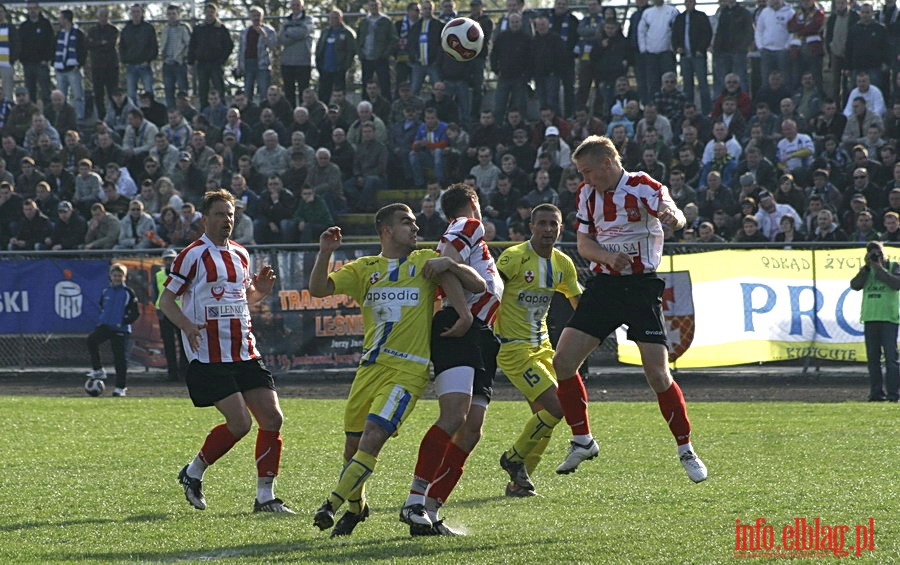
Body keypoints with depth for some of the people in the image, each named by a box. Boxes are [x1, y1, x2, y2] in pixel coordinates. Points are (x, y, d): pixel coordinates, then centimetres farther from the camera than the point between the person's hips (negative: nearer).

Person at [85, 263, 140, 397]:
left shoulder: (128, 293, -2)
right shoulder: (106, 292, 11)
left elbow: (136, 313, -1)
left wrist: (125, 322, -12)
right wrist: (101, 319, 11)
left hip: (120, 329, -3)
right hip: (105, 326, 3)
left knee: (119, 358, -2)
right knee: (92, 339, -25)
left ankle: (121, 387, 7)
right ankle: (98, 370, -17)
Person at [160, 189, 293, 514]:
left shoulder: (240, 255, 15)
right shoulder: (193, 255, -5)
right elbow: (166, 299, -4)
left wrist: (260, 291, 4)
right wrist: (186, 325, -23)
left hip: (245, 353, 7)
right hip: (209, 356, -7)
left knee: (272, 417, -4)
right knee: (239, 423, -13)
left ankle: (265, 496, 4)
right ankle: (193, 473, 11)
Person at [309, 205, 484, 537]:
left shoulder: (426, 261, 7)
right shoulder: (365, 269, 13)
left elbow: (478, 285, 4)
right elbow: (318, 289, 4)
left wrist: (448, 264, -12)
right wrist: (325, 253, -11)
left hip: (408, 370, -4)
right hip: (371, 367, 4)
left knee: (372, 438, -19)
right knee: (353, 444, 8)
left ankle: (333, 503, -13)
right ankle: (356, 506, 31)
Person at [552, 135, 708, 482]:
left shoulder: (643, 188, -12)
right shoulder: (588, 194, 7)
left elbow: (675, 217, -31)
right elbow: (584, 244, 9)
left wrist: (673, 217, -57)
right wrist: (607, 256, -14)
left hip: (642, 287, -6)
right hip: (603, 283, 6)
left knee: (658, 374, -12)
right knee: (562, 361, -5)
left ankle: (686, 450, 4)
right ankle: (582, 441, 11)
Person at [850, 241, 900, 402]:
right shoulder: (866, 270, 15)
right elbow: (855, 285, 0)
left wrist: (879, 268, -11)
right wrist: (866, 267, -6)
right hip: (870, 318, 4)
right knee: (873, 357, 4)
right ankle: (876, 392, 8)